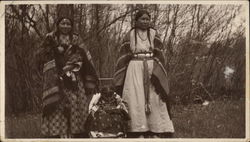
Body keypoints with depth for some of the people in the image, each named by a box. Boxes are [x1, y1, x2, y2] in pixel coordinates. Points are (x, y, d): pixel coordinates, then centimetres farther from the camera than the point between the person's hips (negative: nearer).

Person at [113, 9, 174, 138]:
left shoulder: (154, 35, 10)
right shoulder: (130, 36, 8)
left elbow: (159, 56, 3)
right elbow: (123, 58, 7)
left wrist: (155, 72, -12)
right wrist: (119, 79, 1)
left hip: (152, 70, 1)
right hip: (134, 71, -1)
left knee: (155, 102, -3)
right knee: (136, 102, -7)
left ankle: (157, 133, 1)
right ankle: (138, 134, -6)